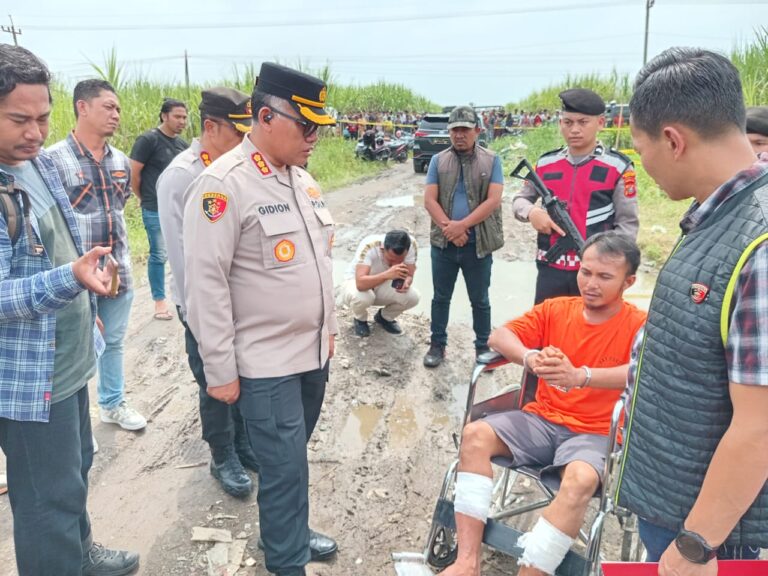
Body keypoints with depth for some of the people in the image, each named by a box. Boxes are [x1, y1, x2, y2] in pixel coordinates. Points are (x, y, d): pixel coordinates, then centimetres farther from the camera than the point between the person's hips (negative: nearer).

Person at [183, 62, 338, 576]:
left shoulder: (302, 178, 9)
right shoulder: (223, 184, -16)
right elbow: (205, 283, -16)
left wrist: (329, 328, 19)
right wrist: (220, 370, -13)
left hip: (313, 351, 7)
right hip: (266, 362, -7)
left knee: (291, 460, 19)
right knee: (285, 468, 3)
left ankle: (291, 533, 40)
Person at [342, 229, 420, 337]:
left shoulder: (411, 244, -25)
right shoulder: (369, 247, -37)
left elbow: (409, 275, -17)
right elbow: (361, 284, -46)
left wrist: (406, 283, -41)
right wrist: (387, 274, -61)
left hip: (384, 285, 4)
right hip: (357, 283, -4)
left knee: (413, 297, -23)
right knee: (362, 297, -38)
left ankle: (384, 317, 9)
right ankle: (360, 320, 0)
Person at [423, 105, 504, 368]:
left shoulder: (491, 160, 0)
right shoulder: (438, 160, 4)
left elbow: (493, 200, -10)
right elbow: (429, 200, -3)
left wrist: (462, 225, -18)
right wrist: (449, 227, -16)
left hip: (479, 244, -1)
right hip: (443, 243, 2)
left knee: (480, 300, 11)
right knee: (441, 297, 13)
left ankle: (484, 347, 25)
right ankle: (437, 344, 27)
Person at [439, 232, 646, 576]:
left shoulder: (638, 325, -6)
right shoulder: (555, 309, 5)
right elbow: (499, 336, -4)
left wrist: (579, 376, -44)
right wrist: (530, 357, -27)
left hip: (595, 434, -3)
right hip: (542, 420, 4)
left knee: (581, 480, -36)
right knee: (476, 434, -21)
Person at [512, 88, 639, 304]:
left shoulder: (618, 167, -3)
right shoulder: (545, 164, 6)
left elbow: (627, 225, -3)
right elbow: (519, 200, 16)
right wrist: (531, 211, -8)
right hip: (551, 269, 3)